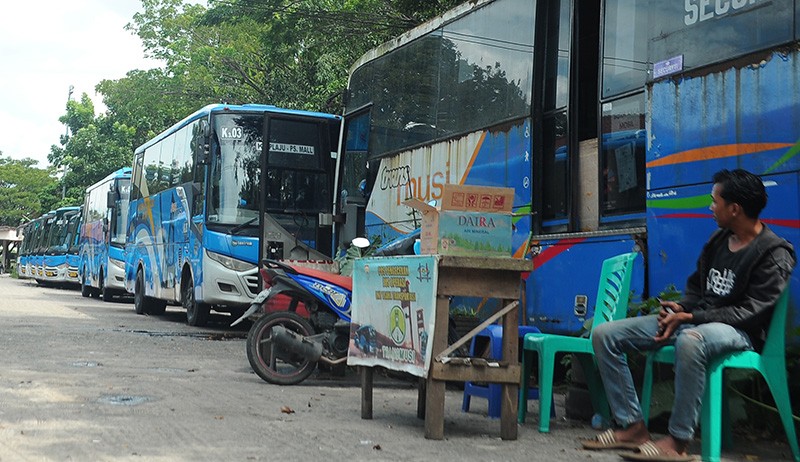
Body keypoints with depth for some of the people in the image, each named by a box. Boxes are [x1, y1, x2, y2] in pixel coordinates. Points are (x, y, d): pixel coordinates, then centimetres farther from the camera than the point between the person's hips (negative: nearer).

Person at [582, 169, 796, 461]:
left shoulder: (775, 255, -10)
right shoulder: (718, 239, 12)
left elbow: (750, 311, -17)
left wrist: (691, 317, -21)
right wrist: (681, 308, -2)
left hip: (738, 330, -8)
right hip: (693, 319, 8)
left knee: (690, 339, -46)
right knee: (604, 334, -5)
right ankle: (632, 426, -11)